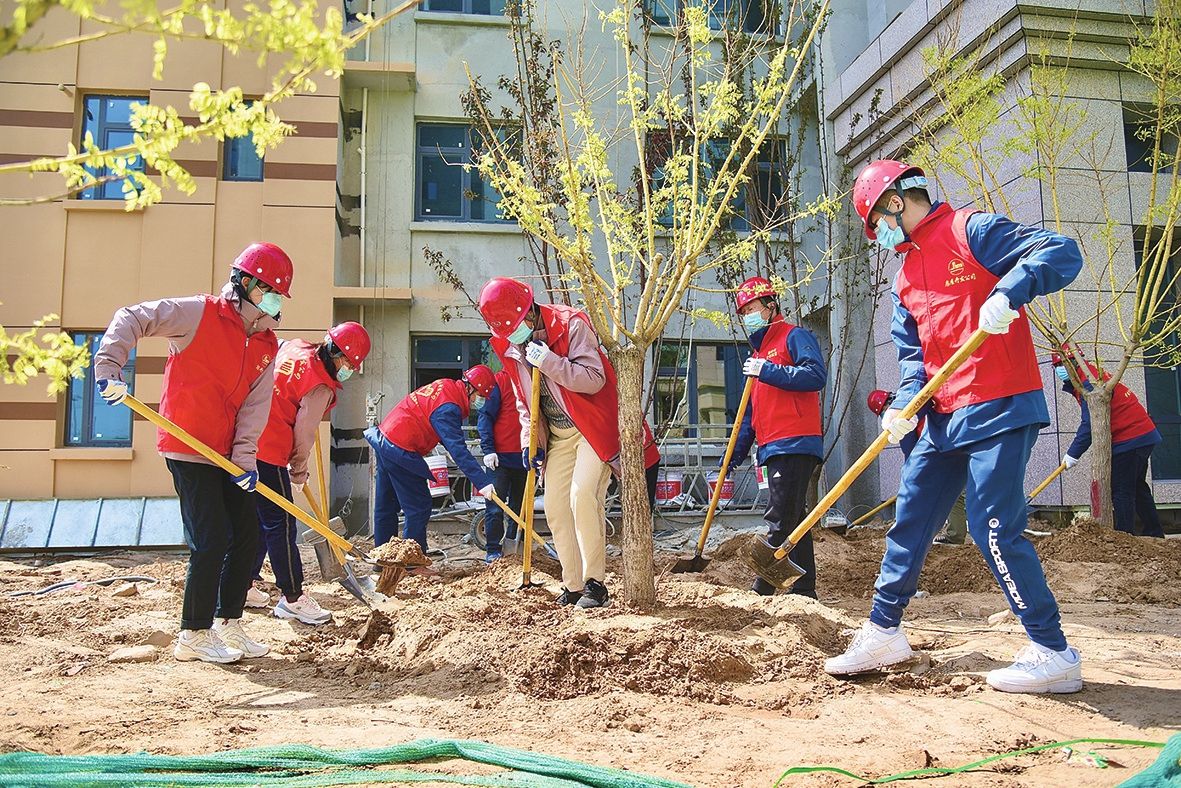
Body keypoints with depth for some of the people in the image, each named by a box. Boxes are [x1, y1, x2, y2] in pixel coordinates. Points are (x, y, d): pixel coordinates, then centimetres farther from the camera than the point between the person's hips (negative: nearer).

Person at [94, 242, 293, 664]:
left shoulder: (266, 346, 7)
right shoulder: (200, 313, -10)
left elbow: (255, 405, -1)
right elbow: (130, 319, -11)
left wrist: (244, 457, -11)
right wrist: (109, 368, -23)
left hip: (226, 454, 7)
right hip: (188, 447, -7)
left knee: (247, 534, 9)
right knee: (211, 541, -7)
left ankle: (228, 624, 23)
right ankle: (194, 635, 7)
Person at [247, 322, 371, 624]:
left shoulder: (293, 347, 9)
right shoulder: (320, 387, -14)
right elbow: (303, 435, -10)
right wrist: (298, 475, 5)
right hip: (268, 454, -9)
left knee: (258, 520, 19)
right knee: (282, 525, -2)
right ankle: (292, 598, 5)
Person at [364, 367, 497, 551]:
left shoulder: (446, 386, 7)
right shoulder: (448, 408, -21)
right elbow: (457, 449, -29)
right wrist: (482, 482, -34)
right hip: (400, 451, -10)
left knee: (386, 506, 17)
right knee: (419, 508, -3)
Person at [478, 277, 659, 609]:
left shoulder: (571, 324, -17)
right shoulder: (508, 345, 2)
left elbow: (594, 379, -24)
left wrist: (549, 361, -30)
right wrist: (530, 442, 3)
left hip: (593, 428, -7)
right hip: (556, 435, 7)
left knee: (583, 495, -22)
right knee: (554, 506, 2)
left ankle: (595, 582, -11)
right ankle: (573, 586, 14)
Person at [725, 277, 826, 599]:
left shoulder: (795, 337, 0)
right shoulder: (758, 354, 26)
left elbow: (816, 375, -19)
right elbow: (751, 412, 26)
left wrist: (768, 372, -17)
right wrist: (737, 452, 19)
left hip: (795, 446, -9)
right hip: (774, 450, 10)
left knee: (780, 520, -11)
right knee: (793, 520, 10)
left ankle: (762, 590, -12)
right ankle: (804, 590, 15)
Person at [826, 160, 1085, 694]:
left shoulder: (971, 230, -6)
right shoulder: (907, 272, 18)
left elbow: (1063, 253, -14)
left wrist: (1007, 293, -30)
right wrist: (905, 404, -2)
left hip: (998, 409, -9)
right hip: (945, 417, 9)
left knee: (995, 530, -10)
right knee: (910, 521, 11)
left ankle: (1054, 656, 4)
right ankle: (883, 633, 23)